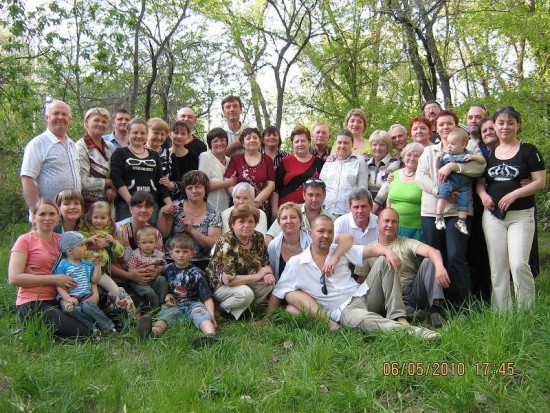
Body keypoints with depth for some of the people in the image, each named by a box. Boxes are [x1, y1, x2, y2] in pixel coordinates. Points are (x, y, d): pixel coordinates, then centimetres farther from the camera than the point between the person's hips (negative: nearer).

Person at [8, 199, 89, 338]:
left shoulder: (61, 239, 11)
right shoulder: (25, 240, -3)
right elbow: (14, 278, -12)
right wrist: (53, 279, -15)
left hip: (56, 301, 6)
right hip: (32, 304, -6)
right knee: (81, 332, -21)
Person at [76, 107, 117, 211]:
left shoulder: (110, 147, 12)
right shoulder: (81, 148, -8)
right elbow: (83, 182, -16)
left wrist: (113, 189, -9)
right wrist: (109, 182, -7)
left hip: (108, 203, 6)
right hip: (88, 205, -6)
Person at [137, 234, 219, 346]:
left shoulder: (196, 274, -1)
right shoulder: (168, 270, 10)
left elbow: (207, 297, -5)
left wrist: (211, 315, -20)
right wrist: (166, 296, 2)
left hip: (193, 304, -2)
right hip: (174, 305, 3)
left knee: (201, 313, -32)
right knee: (165, 314, -27)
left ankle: (211, 334, -59)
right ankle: (153, 331, -58)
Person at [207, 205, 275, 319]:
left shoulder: (258, 238, -7)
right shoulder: (226, 243, -25)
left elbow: (265, 263, 3)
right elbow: (228, 279, -30)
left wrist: (267, 274, -22)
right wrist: (258, 275, -25)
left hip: (245, 282, 7)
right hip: (220, 286, -6)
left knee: (269, 283, -17)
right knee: (245, 293, -33)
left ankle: (246, 309, 0)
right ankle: (220, 308, -7)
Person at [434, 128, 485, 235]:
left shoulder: (468, 154, 9)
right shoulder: (445, 155, 10)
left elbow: (483, 161, 8)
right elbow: (438, 167, 11)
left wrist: (473, 157, -10)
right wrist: (437, 157, -5)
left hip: (464, 185, 2)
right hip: (448, 181, -2)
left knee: (464, 201, -3)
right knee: (443, 191, -27)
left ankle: (461, 221, 15)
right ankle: (439, 217, -26)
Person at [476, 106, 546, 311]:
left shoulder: (528, 150, 0)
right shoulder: (488, 154, 12)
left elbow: (540, 181, -5)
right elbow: (480, 181, 19)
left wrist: (514, 194, -16)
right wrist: (482, 193, -3)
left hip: (521, 215, -4)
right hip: (493, 215, 4)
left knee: (519, 264, -14)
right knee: (497, 267, 4)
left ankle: (527, 312, 2)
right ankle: (502, 313, 13)